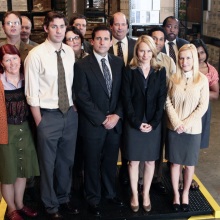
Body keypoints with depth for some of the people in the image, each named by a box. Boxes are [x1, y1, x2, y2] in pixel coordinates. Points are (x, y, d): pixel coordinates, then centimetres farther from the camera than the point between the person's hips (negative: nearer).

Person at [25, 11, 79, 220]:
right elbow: (32, 93, -12)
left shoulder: (70, 52, 2)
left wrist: (74, 108, 6)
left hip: (70, 114, 5)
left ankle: (63, 199, 41)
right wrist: (39, 122, -10)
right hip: (48, 116, -5)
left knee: (66, 161, 19)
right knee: (48, 163, 11)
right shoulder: (36, 54, -13)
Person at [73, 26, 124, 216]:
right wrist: (102, 119, -14)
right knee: (92, 163, 11)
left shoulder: (118, 63, 5)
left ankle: (110, 193, 38)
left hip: (115, 122, 4)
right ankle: (93, 198, 30)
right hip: (92, 124, -3)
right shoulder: (82, 65, -9)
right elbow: (82, 97, -14)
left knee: (111, 162, 17)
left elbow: (123, 92, 5)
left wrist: (117, 115, -8)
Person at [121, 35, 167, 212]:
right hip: (133, 123, -1)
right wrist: (137, 122, -13)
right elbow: (126, 99, -6)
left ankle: (146, 194, 27)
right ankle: (134, 195, 23)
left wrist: (153, 123, -10)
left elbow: (162, 99, -1)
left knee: (150, 161, 10)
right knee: (134, 161, 7)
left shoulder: (160, 71, 2)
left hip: (153, 123, 2)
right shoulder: (129, 71, -2)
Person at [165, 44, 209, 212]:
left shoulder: (202, 80, -5)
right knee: (175, 163, 10)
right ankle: (176, 194, 26)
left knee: (189, 164, 10)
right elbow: (168, 102, -1)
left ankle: (185, 193, 30)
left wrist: (186, 123, -14)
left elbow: (203, 106, -7)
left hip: (193, 129, -1)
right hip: (174, 128, 1)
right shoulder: (173, 79, 0)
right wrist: (176, 123, -13)